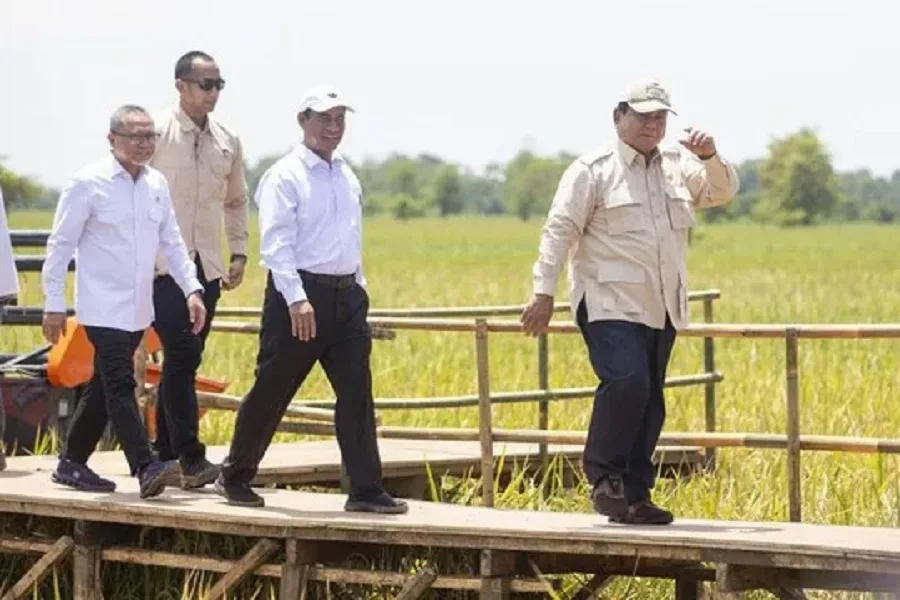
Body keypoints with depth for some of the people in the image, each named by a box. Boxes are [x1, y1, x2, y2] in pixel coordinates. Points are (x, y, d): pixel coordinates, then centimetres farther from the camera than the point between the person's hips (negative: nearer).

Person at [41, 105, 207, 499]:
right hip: (104, 307, -7)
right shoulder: (89, 183, -9)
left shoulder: (156, 184, 8)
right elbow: (60, 244, -6)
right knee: (120, 385, -14)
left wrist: (192, 289, 4)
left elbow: (172, 243, 15)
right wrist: (53, 304, -8)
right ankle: (146, 469, -23)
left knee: (104, 387, 13)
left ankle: (71, 463, 23)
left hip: (138, 309, 7)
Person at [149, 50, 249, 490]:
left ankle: (165, 455, 17)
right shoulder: (157, 133, -6)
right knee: (181, 357, -13)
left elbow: (236, 202, 22)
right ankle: (192, 461, -15)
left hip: (207, 268, 6)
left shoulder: (228, 142, 11)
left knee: (184, 362, 9)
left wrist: (239, 254, 13)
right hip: (164, 266, -6)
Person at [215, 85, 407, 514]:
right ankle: (235, 478, 18)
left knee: (357, 394, -2)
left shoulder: (347, 177, 15)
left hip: (345, 296, 6)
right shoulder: (285, 177, -8)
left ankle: (366, 490, -2)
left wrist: (358, 289, 18)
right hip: (298, 294, -6)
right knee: (271, 391, 3)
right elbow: (275, 244, -16)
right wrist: (297, 301, -24)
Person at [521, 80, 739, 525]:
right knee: (626, 380, -24)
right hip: (610, 302, -6)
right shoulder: (593, 170, -3)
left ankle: (633, 496, 12)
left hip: (661, 309, 6)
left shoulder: (678, 166, 15)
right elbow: (560, 230, -5)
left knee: (650, 403, 6)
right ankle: (603, 476, -10)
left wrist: (710, 158, -11)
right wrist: (544, 292, -12)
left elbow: (722, 191, 10)